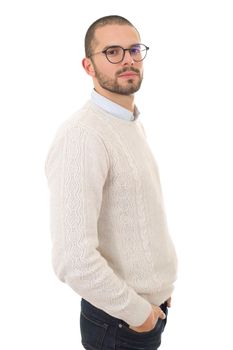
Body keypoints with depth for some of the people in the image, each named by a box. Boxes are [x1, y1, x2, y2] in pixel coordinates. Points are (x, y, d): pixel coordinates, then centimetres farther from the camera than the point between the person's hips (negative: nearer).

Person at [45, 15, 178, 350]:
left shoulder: (133, 123, 5)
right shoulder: (81, 136, -24)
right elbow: (73, 260, -30)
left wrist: (160, 287, 11)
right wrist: (137, 311, -17)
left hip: (153, 305, 8)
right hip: (121, 321, -8)